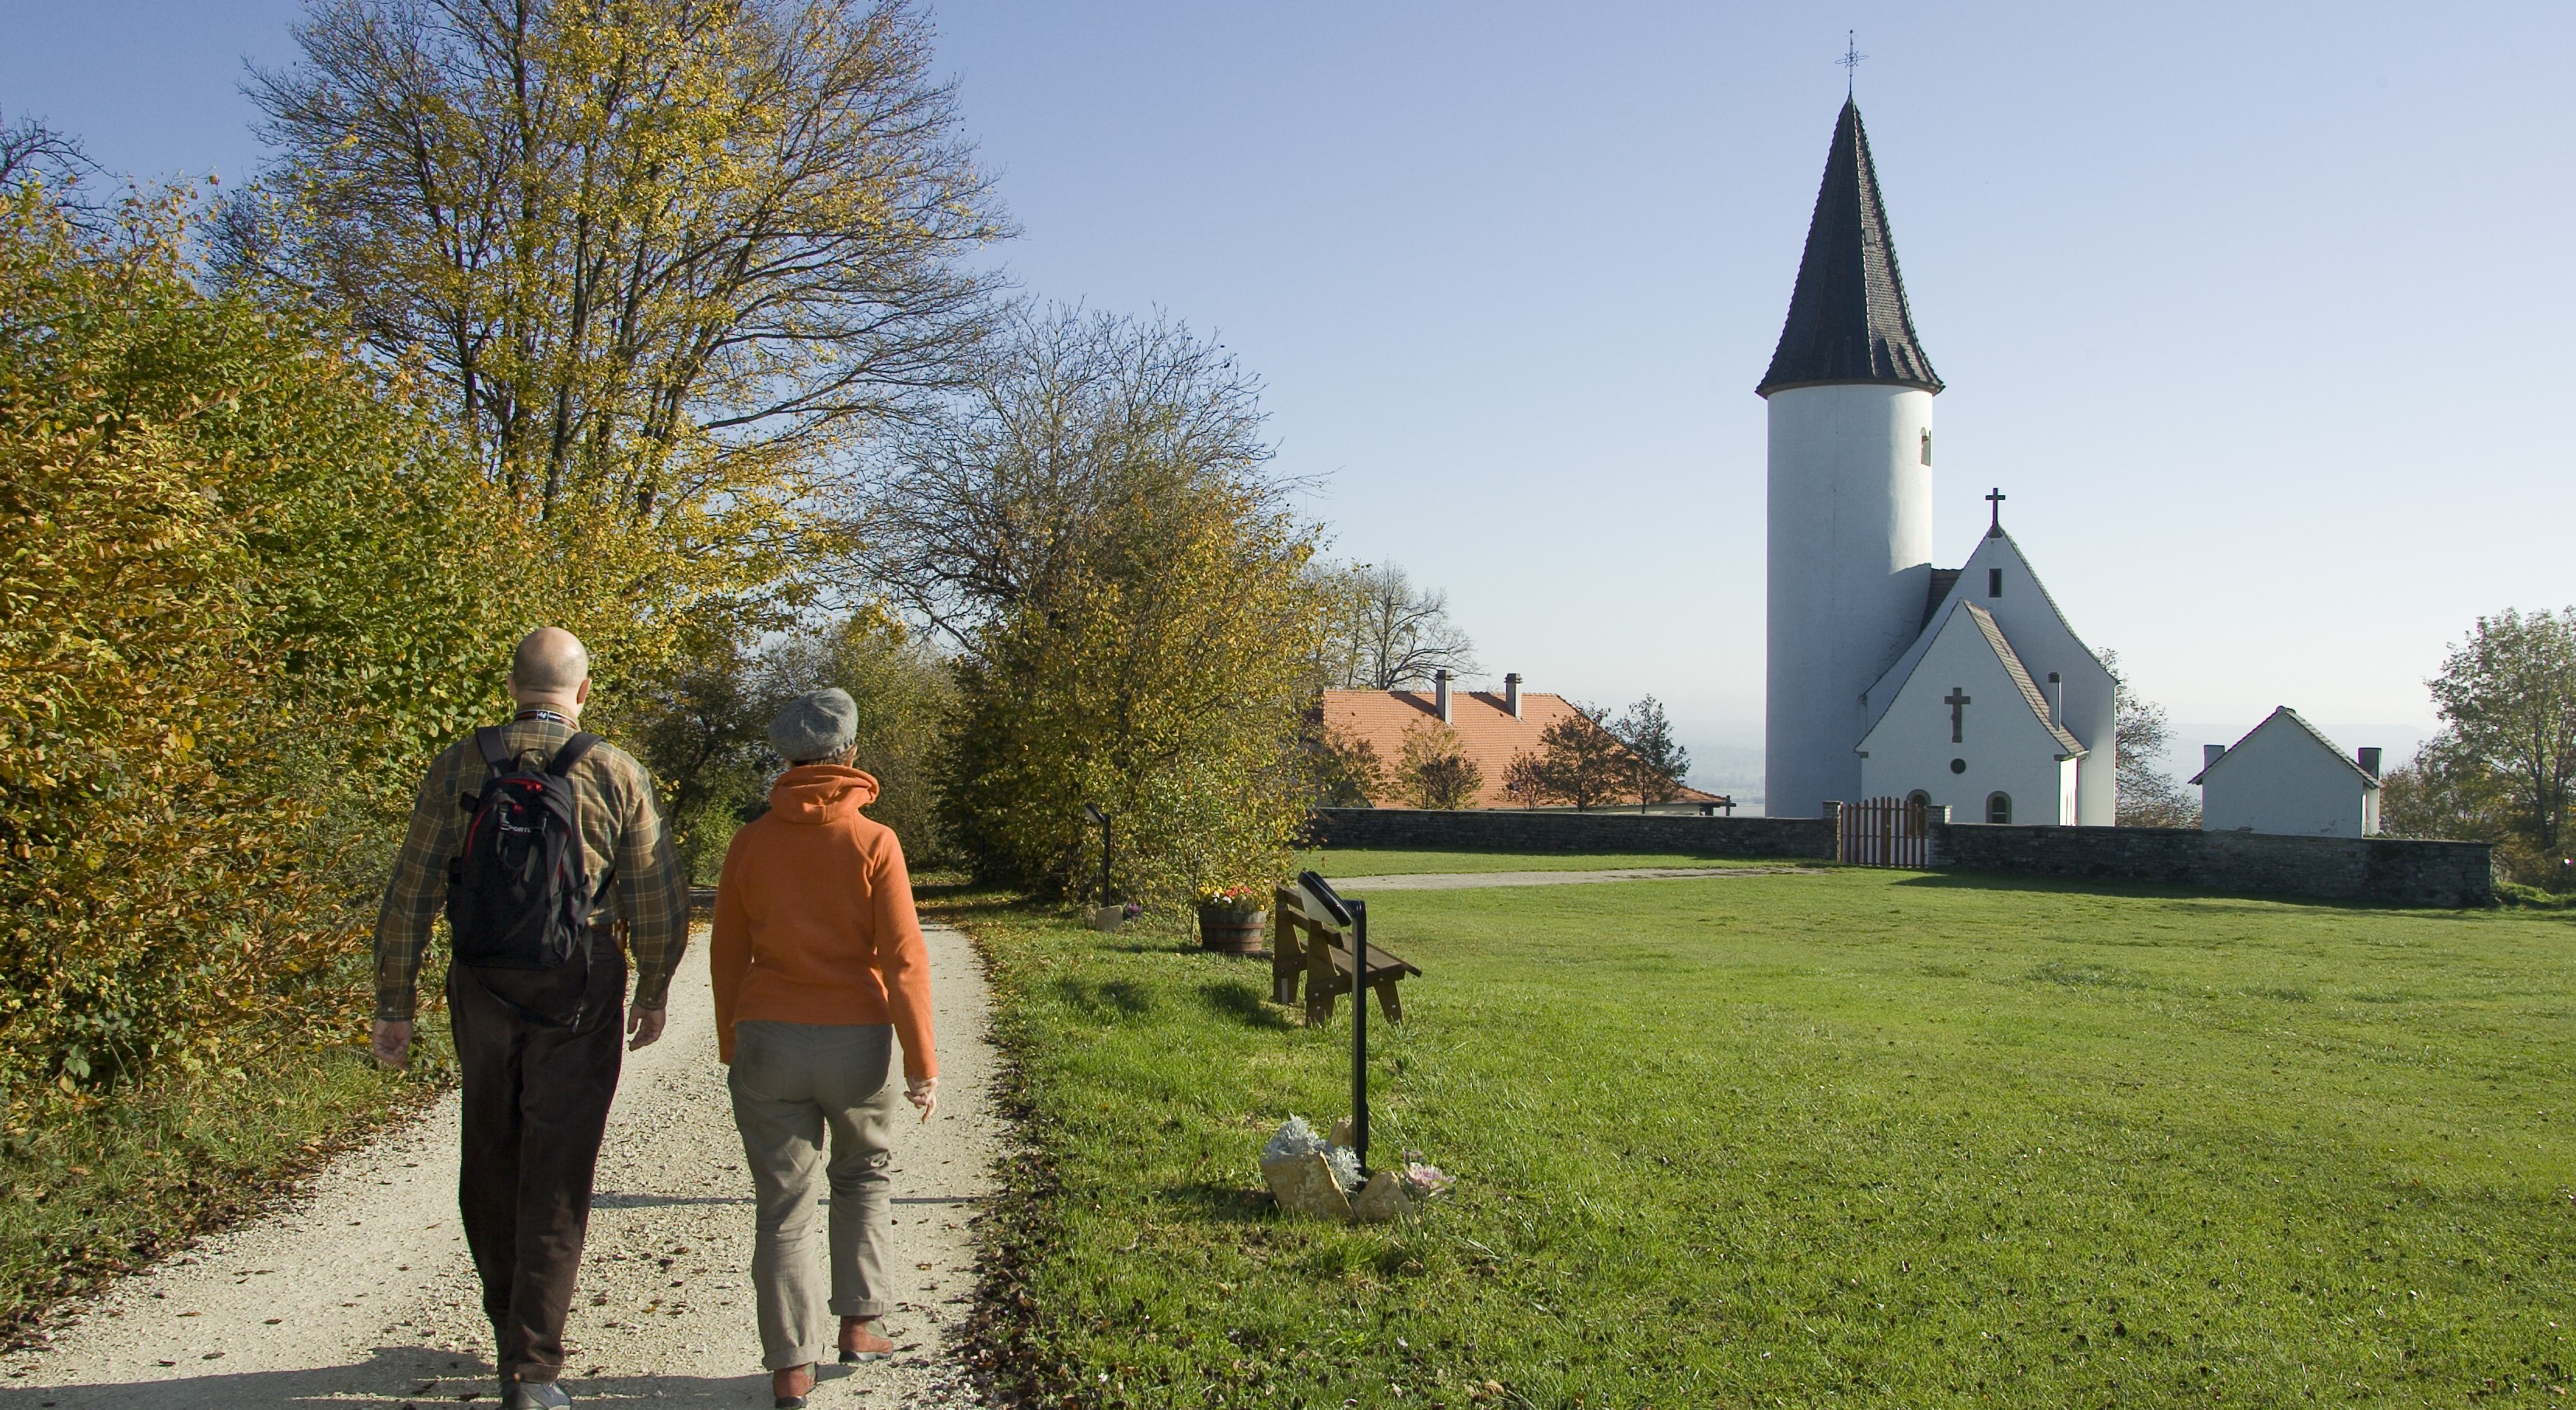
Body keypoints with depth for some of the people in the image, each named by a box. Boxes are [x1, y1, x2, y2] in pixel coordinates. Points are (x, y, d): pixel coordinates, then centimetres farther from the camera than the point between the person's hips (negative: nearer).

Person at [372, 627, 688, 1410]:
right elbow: (661, 904, -3)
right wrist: (653, 992, 12)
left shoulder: (460, 767, 0)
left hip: (483, 992, 2)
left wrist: (393, 1004, 7)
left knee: (490, 1161, 20)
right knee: (556, 1178, 3)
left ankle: (511, 1323, 36)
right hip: (579, 995, -2)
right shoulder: (618, 776, -4)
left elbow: (409, 896, -1)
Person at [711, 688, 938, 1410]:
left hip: (767, 1043, 1)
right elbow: (903, 958, -10)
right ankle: (858, 1324, 23)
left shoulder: (751, 843, 0)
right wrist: (923, 1061, -5)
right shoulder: (874, 843, -8)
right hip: (857, 1041, -1)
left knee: (783, 1205, 7)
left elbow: (726, 952, 6)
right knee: (862, 1177, 23)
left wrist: (731, 1044, 18)